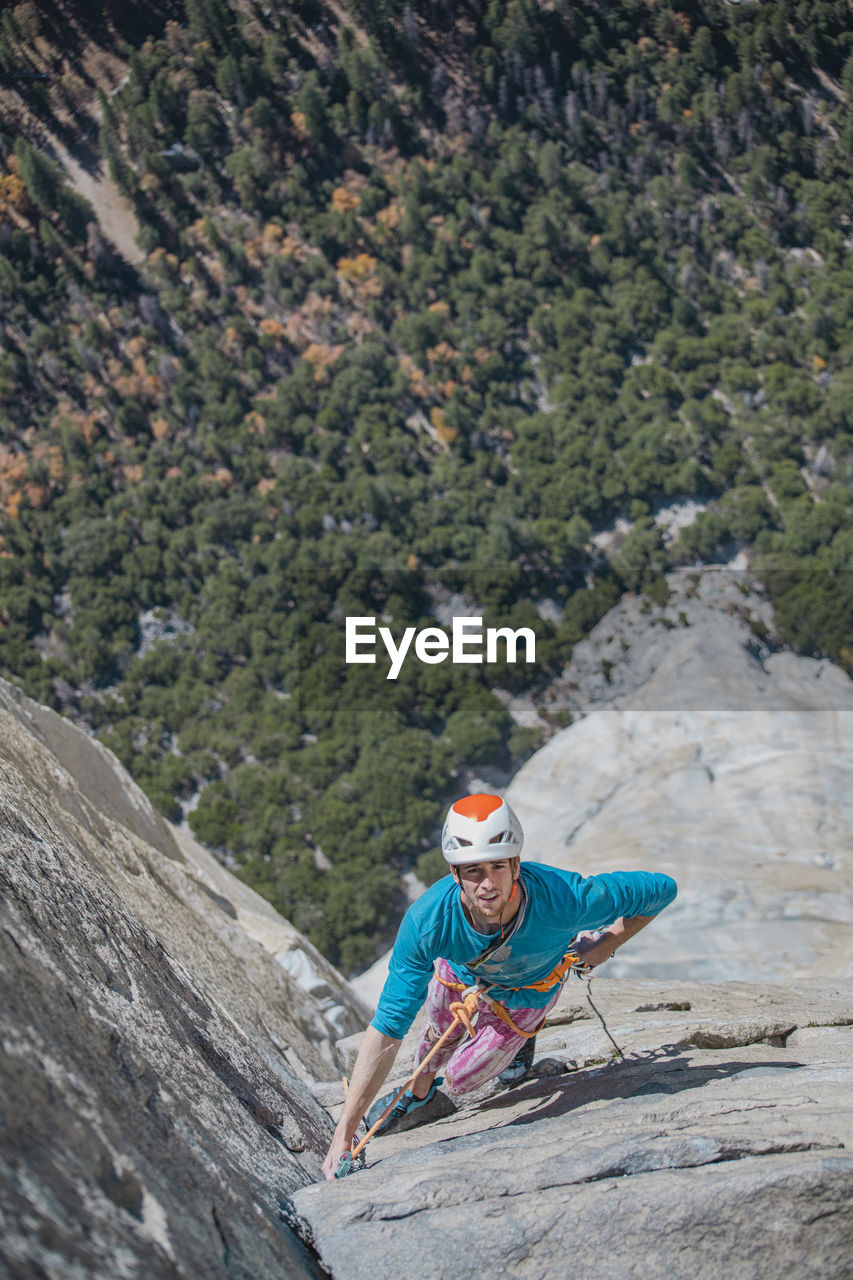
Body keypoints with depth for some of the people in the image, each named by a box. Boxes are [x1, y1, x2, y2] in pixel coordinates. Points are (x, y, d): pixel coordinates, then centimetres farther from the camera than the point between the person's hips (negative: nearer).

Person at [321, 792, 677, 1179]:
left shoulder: (563, 899, -46)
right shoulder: (426, 921, -43)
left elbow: (661, 889, -29)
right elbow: (388, 1025, -38)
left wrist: (603, 947, -23)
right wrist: (344, 1133, -39)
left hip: (527, 991, -1)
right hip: (460, 970, 1)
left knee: (461, 1080, 9)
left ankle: (522, 1035, 38)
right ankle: (420, 1091, 58)